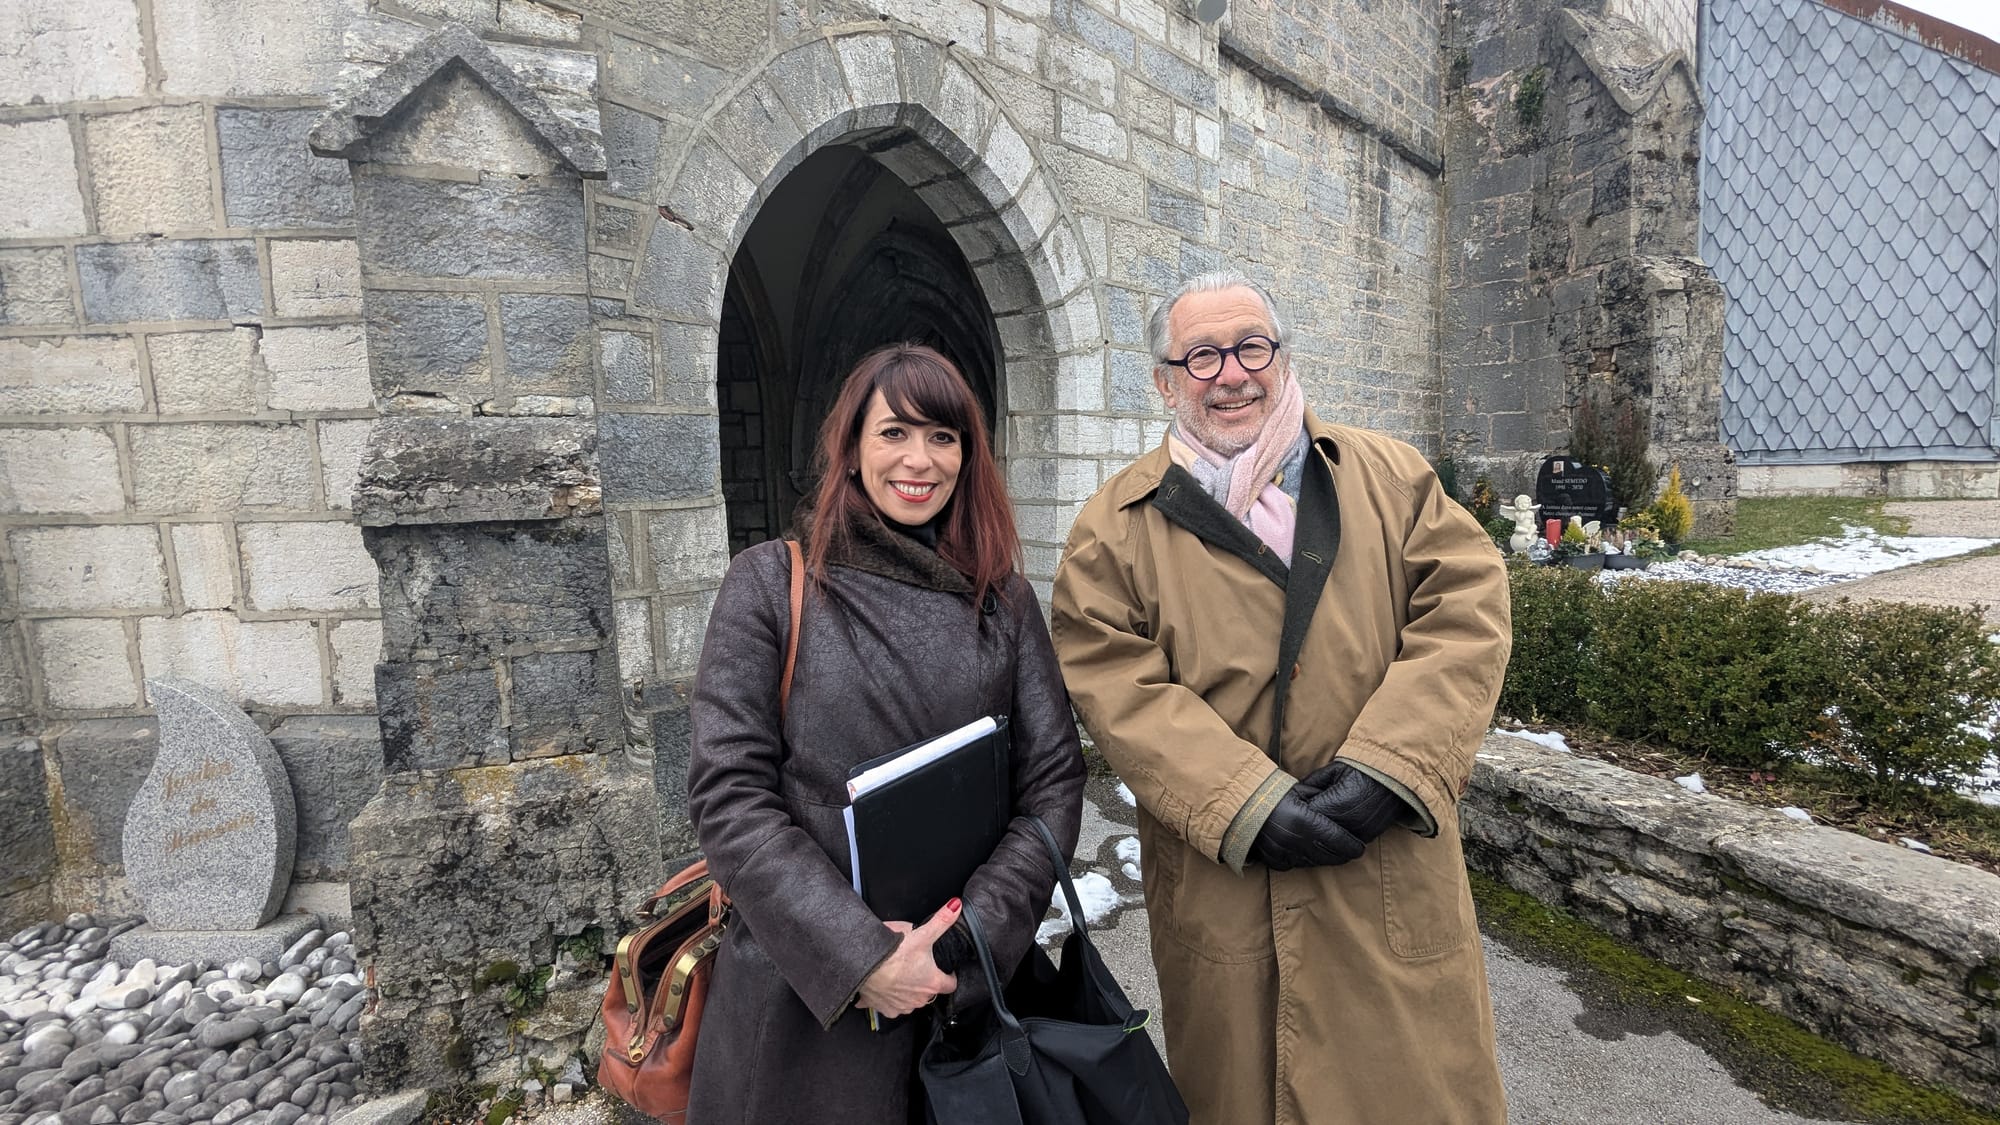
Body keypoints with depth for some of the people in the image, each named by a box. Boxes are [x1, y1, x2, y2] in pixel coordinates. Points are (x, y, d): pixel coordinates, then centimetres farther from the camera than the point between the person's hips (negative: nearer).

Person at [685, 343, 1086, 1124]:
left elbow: (1054, 781, -2)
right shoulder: (771, 583, -7)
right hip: (802, 992, -2)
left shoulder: (1004, 598, 0)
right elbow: (728, 794, -12)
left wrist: (965, 939, -13)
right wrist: (861, 955, -17)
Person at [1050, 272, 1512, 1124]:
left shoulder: (1390, 477, 4)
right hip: (1222, 887, -1)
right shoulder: (1115, 526, -2)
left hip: (1394, 874, 2)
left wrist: (1385, 768, -16)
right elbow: (1117, 686, -10)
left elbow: (1467, 610, -4)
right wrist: (1250, 805, -19)